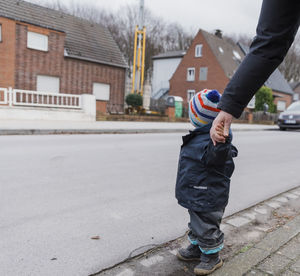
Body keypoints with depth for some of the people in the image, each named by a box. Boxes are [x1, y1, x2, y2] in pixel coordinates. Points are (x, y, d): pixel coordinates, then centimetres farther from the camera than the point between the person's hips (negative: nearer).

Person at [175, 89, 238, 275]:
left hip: (208, 197, -10)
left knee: (207, 227, 8)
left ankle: (212, 257, 28)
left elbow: (214, 157, -44)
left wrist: (222, 142, -57)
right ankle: (196, 249, 43)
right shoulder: (201, 135, 5)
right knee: (196, 223, 25)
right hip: (195, 194, 10)